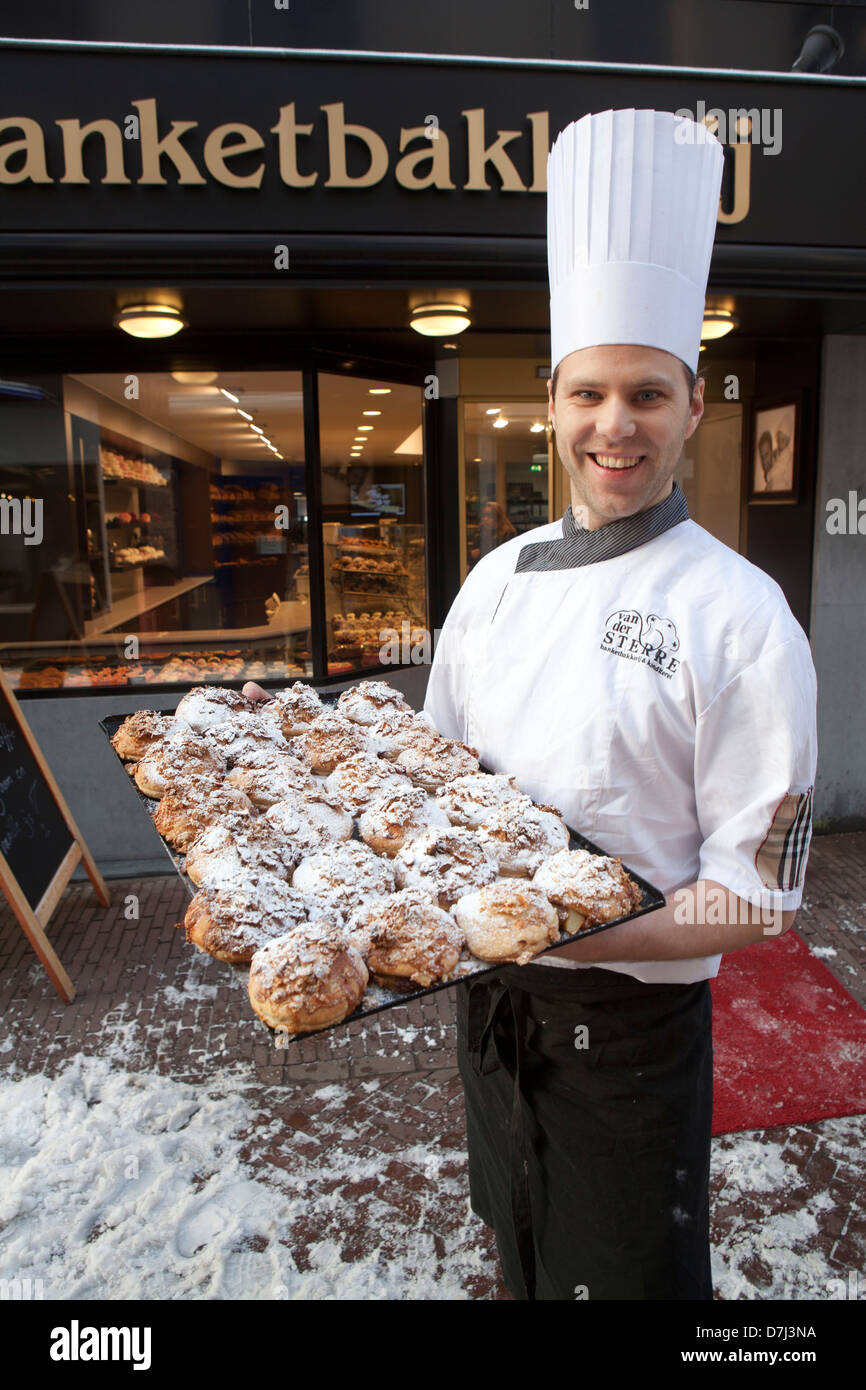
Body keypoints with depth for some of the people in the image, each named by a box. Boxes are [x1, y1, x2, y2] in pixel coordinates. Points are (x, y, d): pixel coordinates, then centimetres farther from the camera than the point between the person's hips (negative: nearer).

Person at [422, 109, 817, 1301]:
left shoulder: (739, 616, -18)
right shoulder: (500, 577, -1)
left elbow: (757, 898, -16)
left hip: (630, 1026, -5)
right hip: (488, 1002, 5)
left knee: (627, 1277, 19)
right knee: (523, 1264, 28)